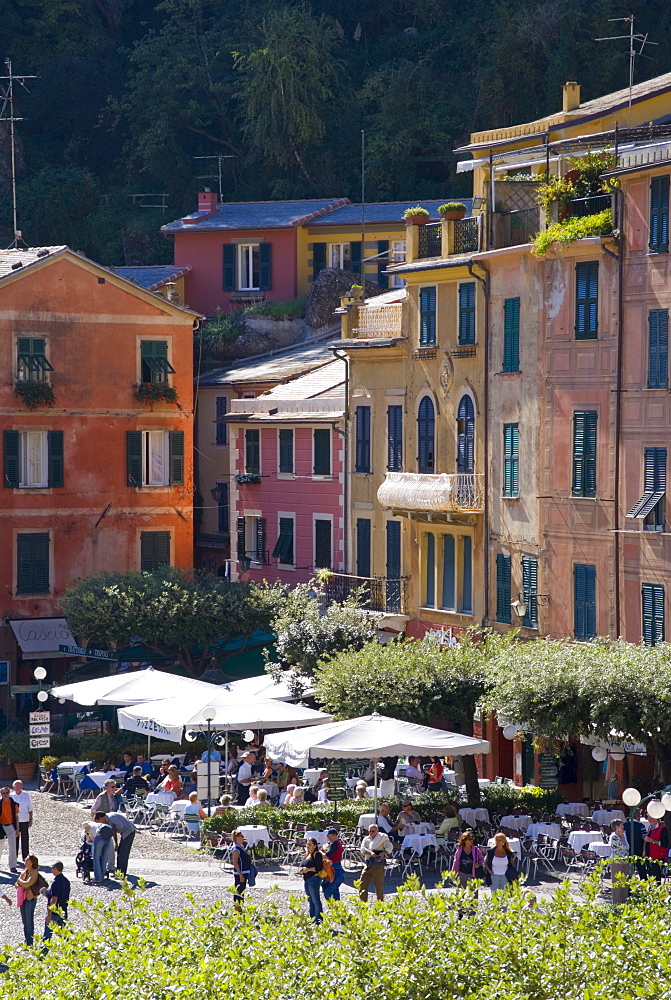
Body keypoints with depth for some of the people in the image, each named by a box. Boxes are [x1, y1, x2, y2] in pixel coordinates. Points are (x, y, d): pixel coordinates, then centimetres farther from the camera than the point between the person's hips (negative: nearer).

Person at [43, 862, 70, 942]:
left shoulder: (56, 882, -19)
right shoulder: (66, 881, 7)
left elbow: (54, 899, -24)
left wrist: (49, 914, -23)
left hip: (54, 912, -8)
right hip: (63, 911, 8)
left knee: (47, 935, -2)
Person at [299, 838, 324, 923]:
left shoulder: (317, 854, -8)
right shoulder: (307, 855, 19)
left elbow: (319, 867, -17)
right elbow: (302, 866, 22)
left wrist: (308, 869, -17)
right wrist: (301, 870, 0)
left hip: (313, 879, -10)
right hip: (306, 880, 10)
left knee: (316, 900, -10)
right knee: (310, 901, 13)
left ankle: (318, 920, -12)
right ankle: (312, 919, 17)